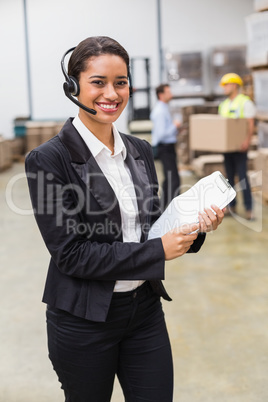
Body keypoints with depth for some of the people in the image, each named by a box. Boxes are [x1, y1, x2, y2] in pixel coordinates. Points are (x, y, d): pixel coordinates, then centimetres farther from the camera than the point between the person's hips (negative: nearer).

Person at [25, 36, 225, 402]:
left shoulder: (140, 151, 5)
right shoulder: (49, 159, -13)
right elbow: (70, 254, -17)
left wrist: (195, 227, -8)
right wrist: (157, 251, -19)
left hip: (145, 309, 5)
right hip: (83, 320, -4)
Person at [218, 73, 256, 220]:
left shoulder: (245, 102, -4)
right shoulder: (223, 105, 18)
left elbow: (250, 124, -11)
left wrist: (247, 140, -24)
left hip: (239, 146, -7)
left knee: (242, 176, -10)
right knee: (229, 176, 9)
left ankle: (249, 209, -7)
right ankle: (232, 206, 16)